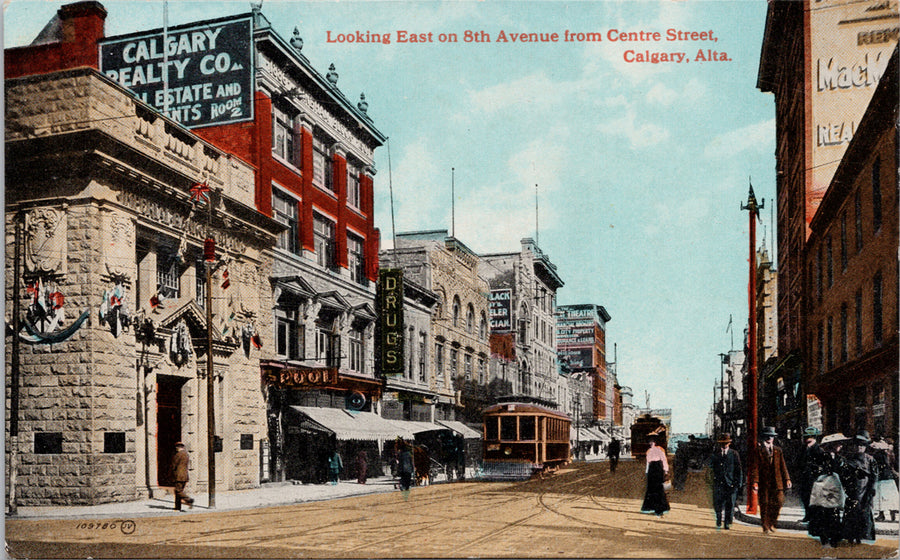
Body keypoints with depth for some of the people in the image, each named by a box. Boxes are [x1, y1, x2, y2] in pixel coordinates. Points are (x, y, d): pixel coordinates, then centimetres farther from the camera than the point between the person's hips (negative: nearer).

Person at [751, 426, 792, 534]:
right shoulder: (758, 450, 3)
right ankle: (765, 527, 10)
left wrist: (787, 479, 5)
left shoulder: (778, 450, 15)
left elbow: (783, 466, 15)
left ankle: (771, 524, 13)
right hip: (763, 482, -3)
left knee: (779, 502, -6)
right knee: (764, 504, 0)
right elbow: (756, 467, -3)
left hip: (776, 482, 3)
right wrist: (755, 481, -11)